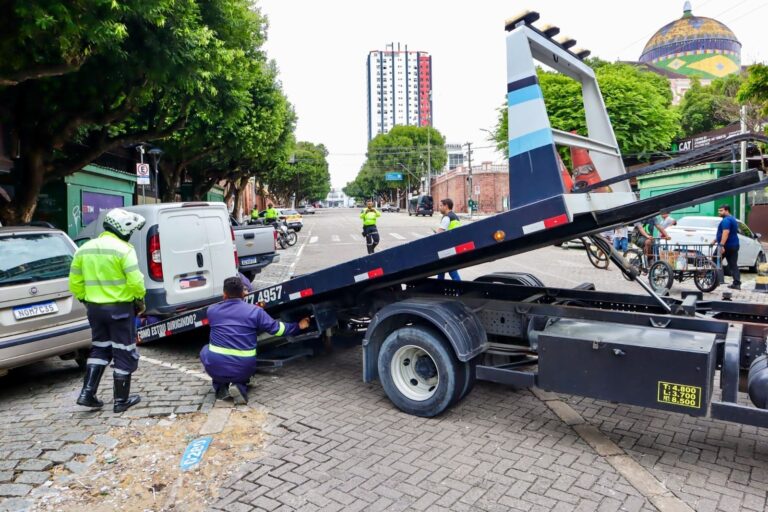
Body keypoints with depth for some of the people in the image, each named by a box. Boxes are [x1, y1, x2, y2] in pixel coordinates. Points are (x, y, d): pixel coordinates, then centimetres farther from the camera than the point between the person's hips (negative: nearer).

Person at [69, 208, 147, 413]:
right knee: (124, 353, 4)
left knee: (100, 348, 22)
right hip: (120, 308, -6)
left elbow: (75, 282, 10)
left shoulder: (85, 249, 8)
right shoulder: (123, 249, -14)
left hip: (94, 307, 7)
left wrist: (86, 300, 19)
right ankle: (122, 400, 12)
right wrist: (140, 299, -3)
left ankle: (87, 393, 16)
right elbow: (135, 281, -20)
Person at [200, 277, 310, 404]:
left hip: (216, 368, 0)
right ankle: (239, 385, 5)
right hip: (243, 369, 0)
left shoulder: (212, 310, 4)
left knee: (206, 350, 33)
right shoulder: (255, 311, 0)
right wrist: (298, 326, 22)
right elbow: (277, 328, 7)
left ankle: (220, 387, 17)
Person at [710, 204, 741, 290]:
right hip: (734, 245, 9)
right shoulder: (732, 219, 20)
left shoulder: (726, 220, -14)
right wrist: (715, 240, 32)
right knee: (733, 265, 7)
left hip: (727, 245, -9)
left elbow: (725, 233, -26)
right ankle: (737, 283, 3)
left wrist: (721, 245, -32)